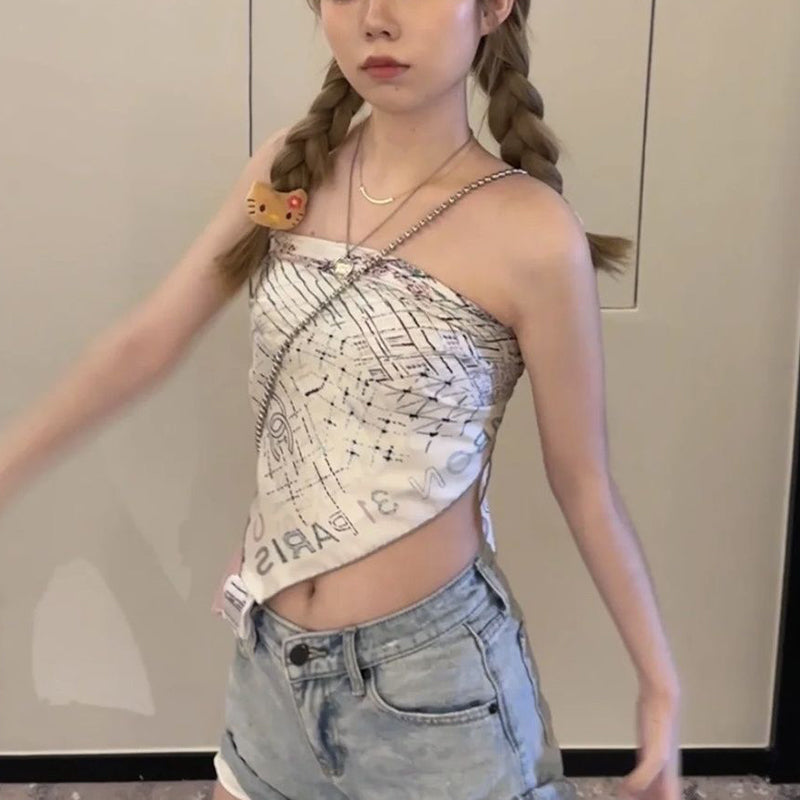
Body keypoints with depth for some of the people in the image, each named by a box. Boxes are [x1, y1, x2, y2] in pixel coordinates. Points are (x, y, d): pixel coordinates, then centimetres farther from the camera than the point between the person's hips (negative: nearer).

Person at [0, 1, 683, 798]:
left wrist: (660, 682, 0)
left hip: (432, 664, -4)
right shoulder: (290, 166, -3)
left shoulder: (531, 234, -17)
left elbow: (584, 483, -7)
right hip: (273, 648, 5)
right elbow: (147, 341, 4)